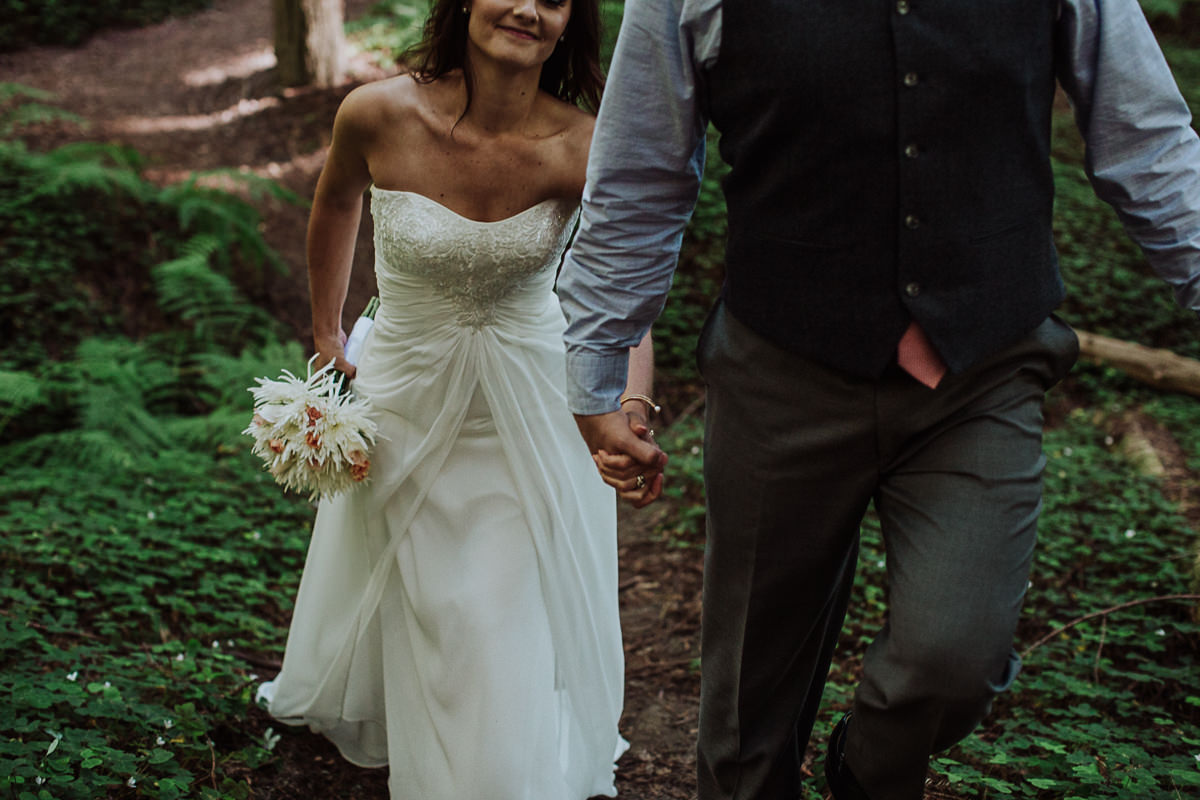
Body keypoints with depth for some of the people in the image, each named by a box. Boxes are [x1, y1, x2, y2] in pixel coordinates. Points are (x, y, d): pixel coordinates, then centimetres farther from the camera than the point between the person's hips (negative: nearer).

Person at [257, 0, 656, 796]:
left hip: (529, 410, -1)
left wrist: (629, 413, -48)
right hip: (406, 399, 1)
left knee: (515, 613, 7)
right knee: (410, 602, 21)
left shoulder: (583, 150, -23)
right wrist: (326, 332, 10)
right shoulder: (379, 115, -20)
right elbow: (337, 203, 2)